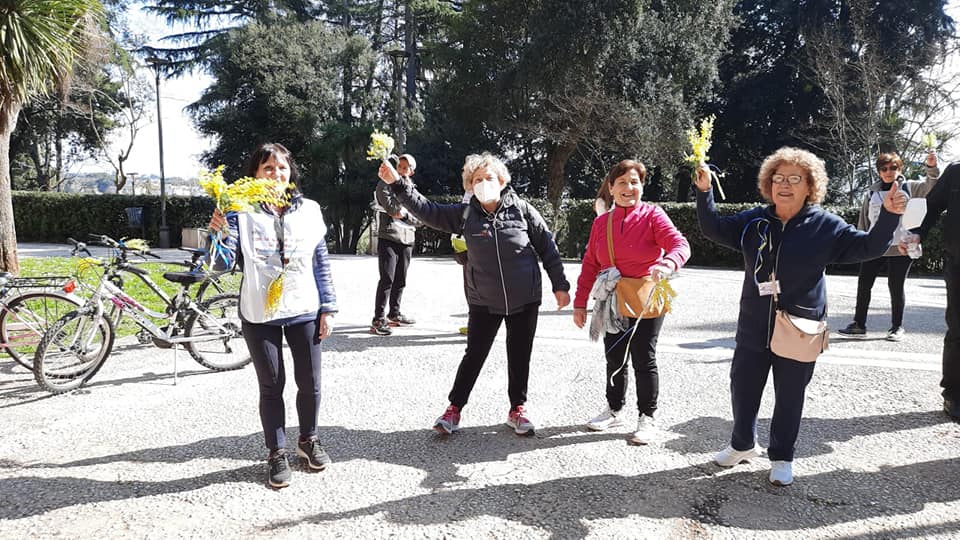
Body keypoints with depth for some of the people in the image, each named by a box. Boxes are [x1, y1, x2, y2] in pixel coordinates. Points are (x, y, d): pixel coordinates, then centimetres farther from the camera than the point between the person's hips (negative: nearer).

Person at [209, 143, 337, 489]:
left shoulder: (309, 210, 2)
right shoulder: (242, 211, -5)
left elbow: (321, 263, 6)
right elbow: (225, 263, -10)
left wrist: (328, 308, 4)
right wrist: (217, 232, -29)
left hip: (304, 312, 2)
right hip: (260, 315, -2)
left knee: (310, 383, 10)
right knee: (271, 386, 8)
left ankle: (308, 440, 33)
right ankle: (277, 453, 24)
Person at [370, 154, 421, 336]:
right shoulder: (385, 185, 3)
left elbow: (419, 220, 12)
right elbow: (392, 208, -13)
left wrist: (403, 214, -3)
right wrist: (409, 214, -1)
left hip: (407, 240, 6)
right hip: (388, 238, -6)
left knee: (400, 280, 10)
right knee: (387, 279, -12)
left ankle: (394, 314, 22)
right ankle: (378, 320, -11)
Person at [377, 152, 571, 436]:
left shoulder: (522, 210, -7)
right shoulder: (465, 214, -4)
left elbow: (547, 247, -1)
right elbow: (427, 210, -5)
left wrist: (560, 285, -1)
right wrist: (397, 184, -14)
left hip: (524, 300, 0)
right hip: (484, 302, 0)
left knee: (519, 356, 11)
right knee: (474, 354, 8)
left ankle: (517, 409, 28)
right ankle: (454, 408, 22)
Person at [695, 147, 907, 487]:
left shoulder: (826, 226, -5)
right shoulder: (753, 221, 1)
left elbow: (868, 247, -2)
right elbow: (714, 229, 6)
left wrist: (889, 215, -18)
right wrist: (704, 192, -7)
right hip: (754, 328, 3)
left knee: (789, 398, 10)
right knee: (742, 389, 14)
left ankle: (782, 457, 29)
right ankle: (743, 445, 36)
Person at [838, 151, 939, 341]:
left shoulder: (909, 187, 4)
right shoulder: (872, 192, 11)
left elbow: (931, 187, -11)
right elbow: (864, 219, 15)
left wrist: (931, 167, -27)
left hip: (900, 248, -3)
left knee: (896, 288, 3)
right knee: (863, 285, 4)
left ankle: (897, 327, 15)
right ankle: (859, 324, 14)